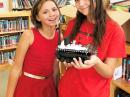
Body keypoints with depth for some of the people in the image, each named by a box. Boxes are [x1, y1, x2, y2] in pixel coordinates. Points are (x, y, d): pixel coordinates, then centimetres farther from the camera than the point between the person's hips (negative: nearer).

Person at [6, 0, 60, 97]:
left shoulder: (59, 37, -3)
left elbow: (55, 66, 8)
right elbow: (16, 69, -13)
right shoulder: (29, 35, -16)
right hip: (28, 85, -4)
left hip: (48, 86, 4)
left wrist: (56, 88, 13)